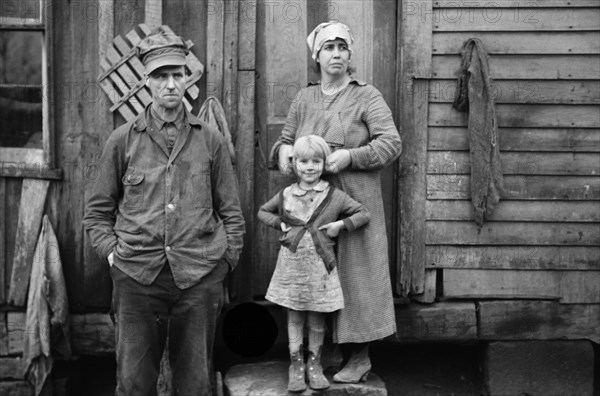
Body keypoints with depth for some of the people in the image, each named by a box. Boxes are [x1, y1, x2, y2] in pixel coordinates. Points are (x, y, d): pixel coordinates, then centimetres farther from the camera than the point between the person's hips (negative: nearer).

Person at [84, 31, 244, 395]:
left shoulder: (210, 140, 7)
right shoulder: (122, 140, 6)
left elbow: (231, 211, 11)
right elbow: (98, 210, 12)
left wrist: (227, 258, 2)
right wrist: (111, 251, 0)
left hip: (200, 276, 0)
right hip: (136, 275, 0)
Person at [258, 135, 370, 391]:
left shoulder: (334, 196, -2)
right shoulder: (286, 195, 3)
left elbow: (364, 214, 3)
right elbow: (263, 212, 18)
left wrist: (341, 225, -10)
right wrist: (279, 224, 1)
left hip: (320, 267, -1)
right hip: (292, 265, 1)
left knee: (317, 319, 9)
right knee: (294, 317, 8)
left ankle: (314, 364, 24)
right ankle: (296, 364, 19)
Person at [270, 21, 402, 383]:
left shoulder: (367, 96, -1)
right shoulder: (304, 99, 12)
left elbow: (392, 143, -10)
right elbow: (284, 140, 19)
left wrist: (350, 155, -23)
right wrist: (283, 150, -5)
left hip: (354, 201, -4)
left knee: (356, 273, 1)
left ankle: (361, 357, 13)